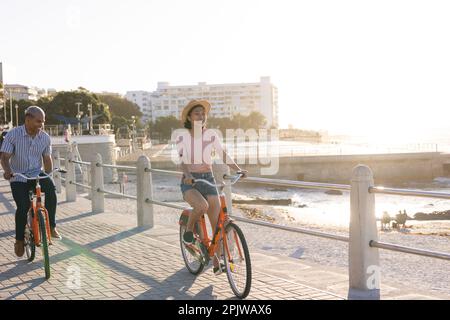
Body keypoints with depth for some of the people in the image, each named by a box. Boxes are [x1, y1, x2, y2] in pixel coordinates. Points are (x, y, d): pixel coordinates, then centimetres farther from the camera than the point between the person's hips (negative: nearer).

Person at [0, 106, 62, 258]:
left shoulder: (45, 137, -2)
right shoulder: (13, 135, -10)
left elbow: (47, 159, 4)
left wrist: (49, 176, -11)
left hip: (37, 174, 2)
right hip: (18, 178, -2)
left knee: (50, 189, -30)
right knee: (23, 207, -16)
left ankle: (51, 226, -16)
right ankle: (19, 240, 8)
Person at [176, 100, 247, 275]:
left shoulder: (211, 135, 5)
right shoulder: (182, 137, -1)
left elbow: (223, 155, 1)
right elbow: (182, 161, -11)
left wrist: (239, 170, -14)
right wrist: (187, 175, -31)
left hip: (208, 180, 3)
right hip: (189, 183, -3)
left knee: (218, 224, -4)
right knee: (202, 206, -35)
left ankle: (216, 262, 13)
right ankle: (189, 230, -4)